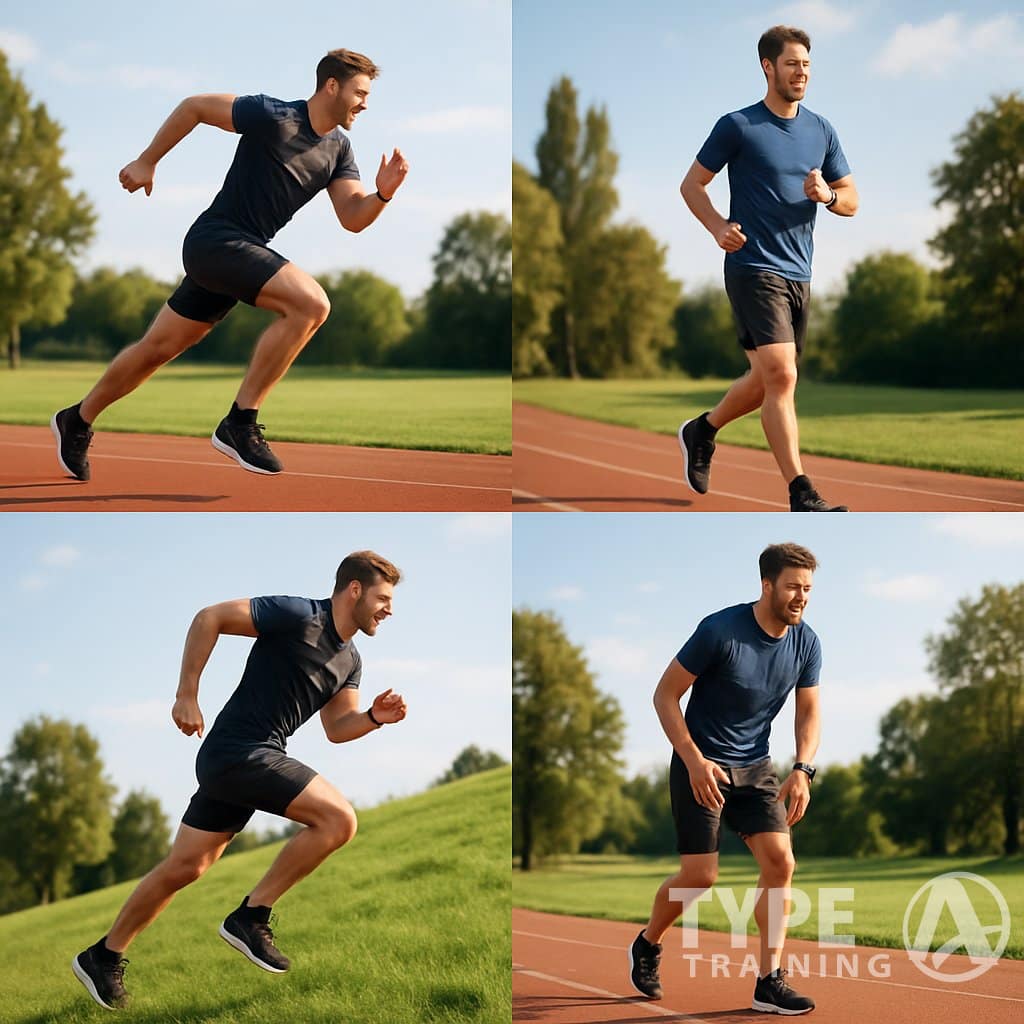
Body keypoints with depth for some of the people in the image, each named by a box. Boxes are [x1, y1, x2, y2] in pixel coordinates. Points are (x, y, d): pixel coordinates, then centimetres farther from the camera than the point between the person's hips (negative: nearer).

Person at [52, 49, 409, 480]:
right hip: (215, 239, -8)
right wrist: (146, 162, -3)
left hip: (243, 251, 8)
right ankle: (240, 423, -20)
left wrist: (383, 193, -16)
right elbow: (193, 106, -8)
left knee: (157, 348, 16)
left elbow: (352, 218, 4)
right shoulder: (272, 116, -16)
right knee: (310, 303, -24)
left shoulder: (338, 149, 7)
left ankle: (77, 421, 32)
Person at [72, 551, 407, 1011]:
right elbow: (209, 618, -13)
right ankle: (251, 917, -10)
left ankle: (103, 957, 23)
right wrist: (187, 695, -13)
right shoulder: (299, 615, -13)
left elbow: (336, 729, 19)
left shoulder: (350, 661, 13)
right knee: (338, 818, -18)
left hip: (244, 761, 9)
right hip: (237, 751, -9)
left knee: (184, 869, 12)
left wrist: (374, 717, -1)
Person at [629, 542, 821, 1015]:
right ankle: (647, 945, 23)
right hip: (701, 765, -5)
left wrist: (802, 771, -8)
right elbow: (666, 694, -13)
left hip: (755, 767, 5)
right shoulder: (720, 631, -20)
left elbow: (809, 712, 7)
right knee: (700, 875, -6)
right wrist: (694, 760, -20)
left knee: (780, 863, -9)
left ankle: (769, 982, -2)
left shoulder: (806, 644, -4)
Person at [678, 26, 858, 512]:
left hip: (800, 273, 7)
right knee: (781, 376, -17)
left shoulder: (821, 130, 12)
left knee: (765, 381, 15)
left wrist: (827, 195, -8)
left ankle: (702, 431, 42)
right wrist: (719, 227, -14)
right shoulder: (737, 126, -4)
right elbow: (691, 184, 2)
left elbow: (851, 200, 15)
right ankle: (801, 494, -18)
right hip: (754, 268, -7)